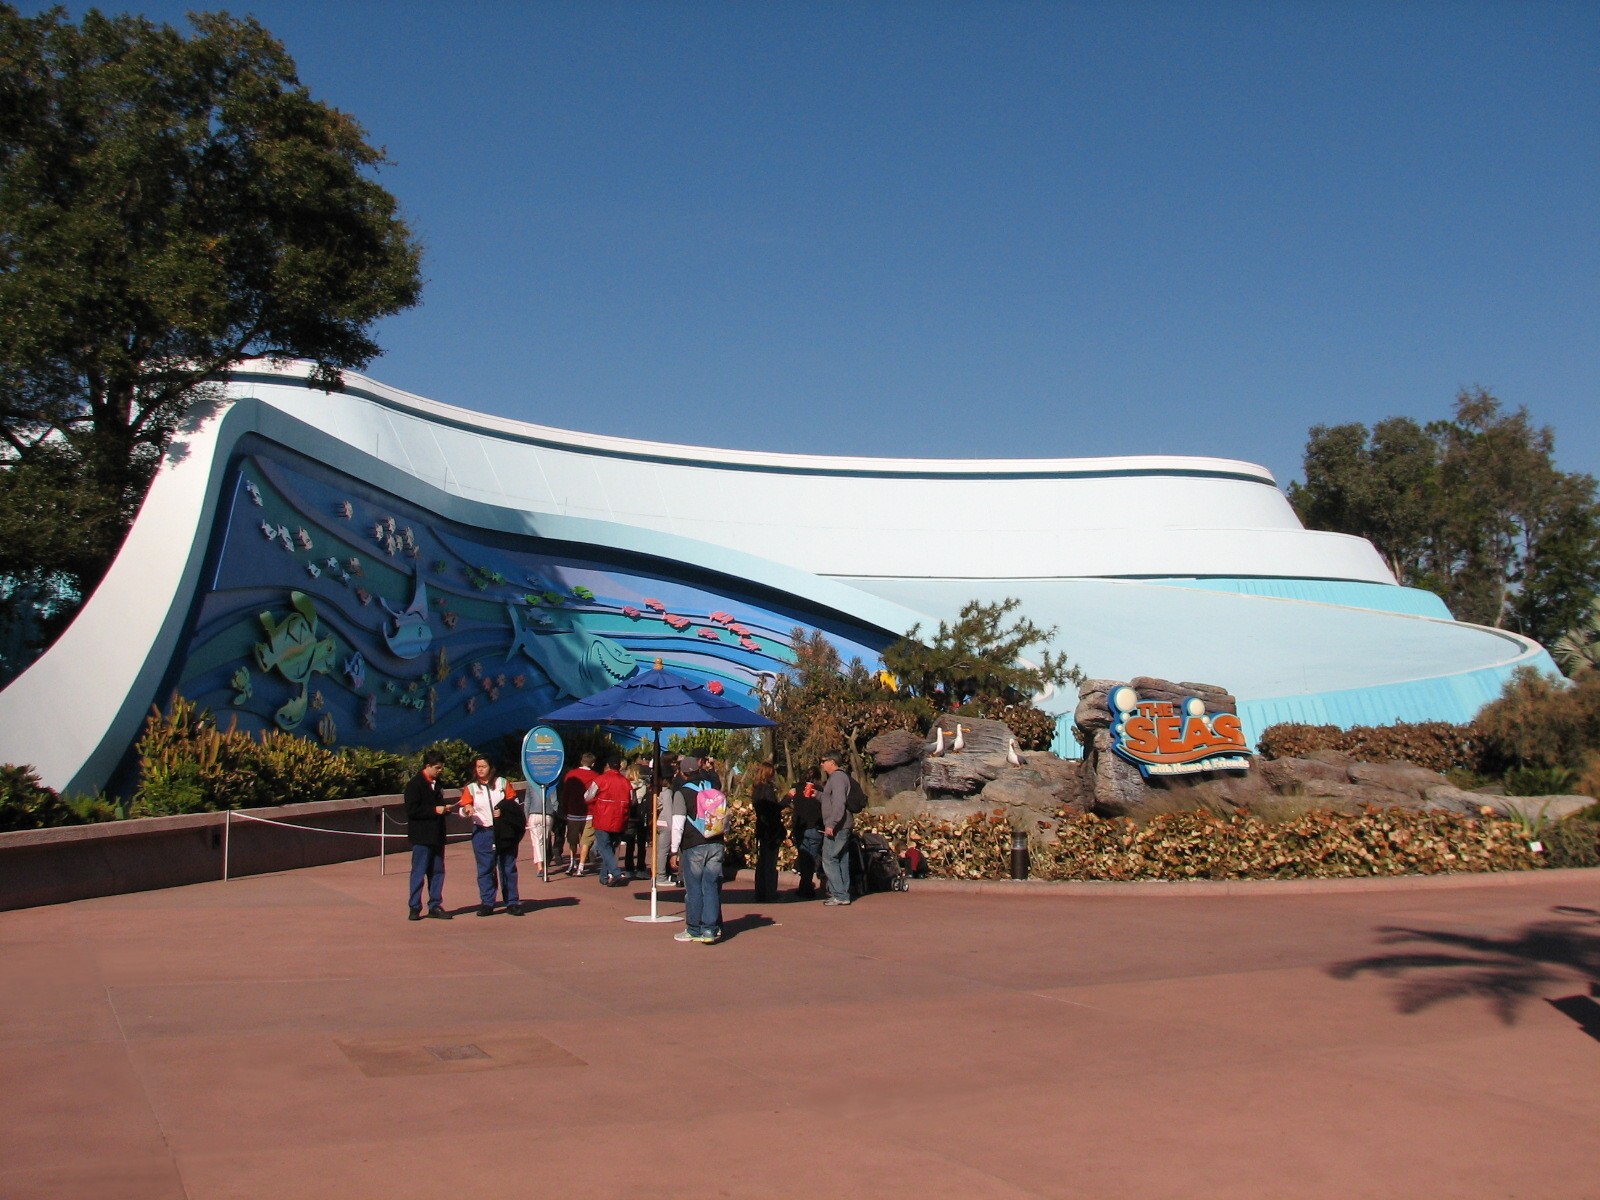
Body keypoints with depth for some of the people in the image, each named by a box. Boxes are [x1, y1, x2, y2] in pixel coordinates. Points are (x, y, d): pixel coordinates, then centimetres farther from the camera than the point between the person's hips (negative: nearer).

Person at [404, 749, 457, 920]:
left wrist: (445, 808, 6)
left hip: (437, 835, 7)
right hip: (421, 837, -7)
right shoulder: (414, 785, -9)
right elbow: (412, 810, -17)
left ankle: (435, 906, 15)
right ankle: (415, 908, 3)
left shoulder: (437, 784, 15)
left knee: (437, 872, 8)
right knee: (419, 872, -3)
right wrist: (435, 810, -18)